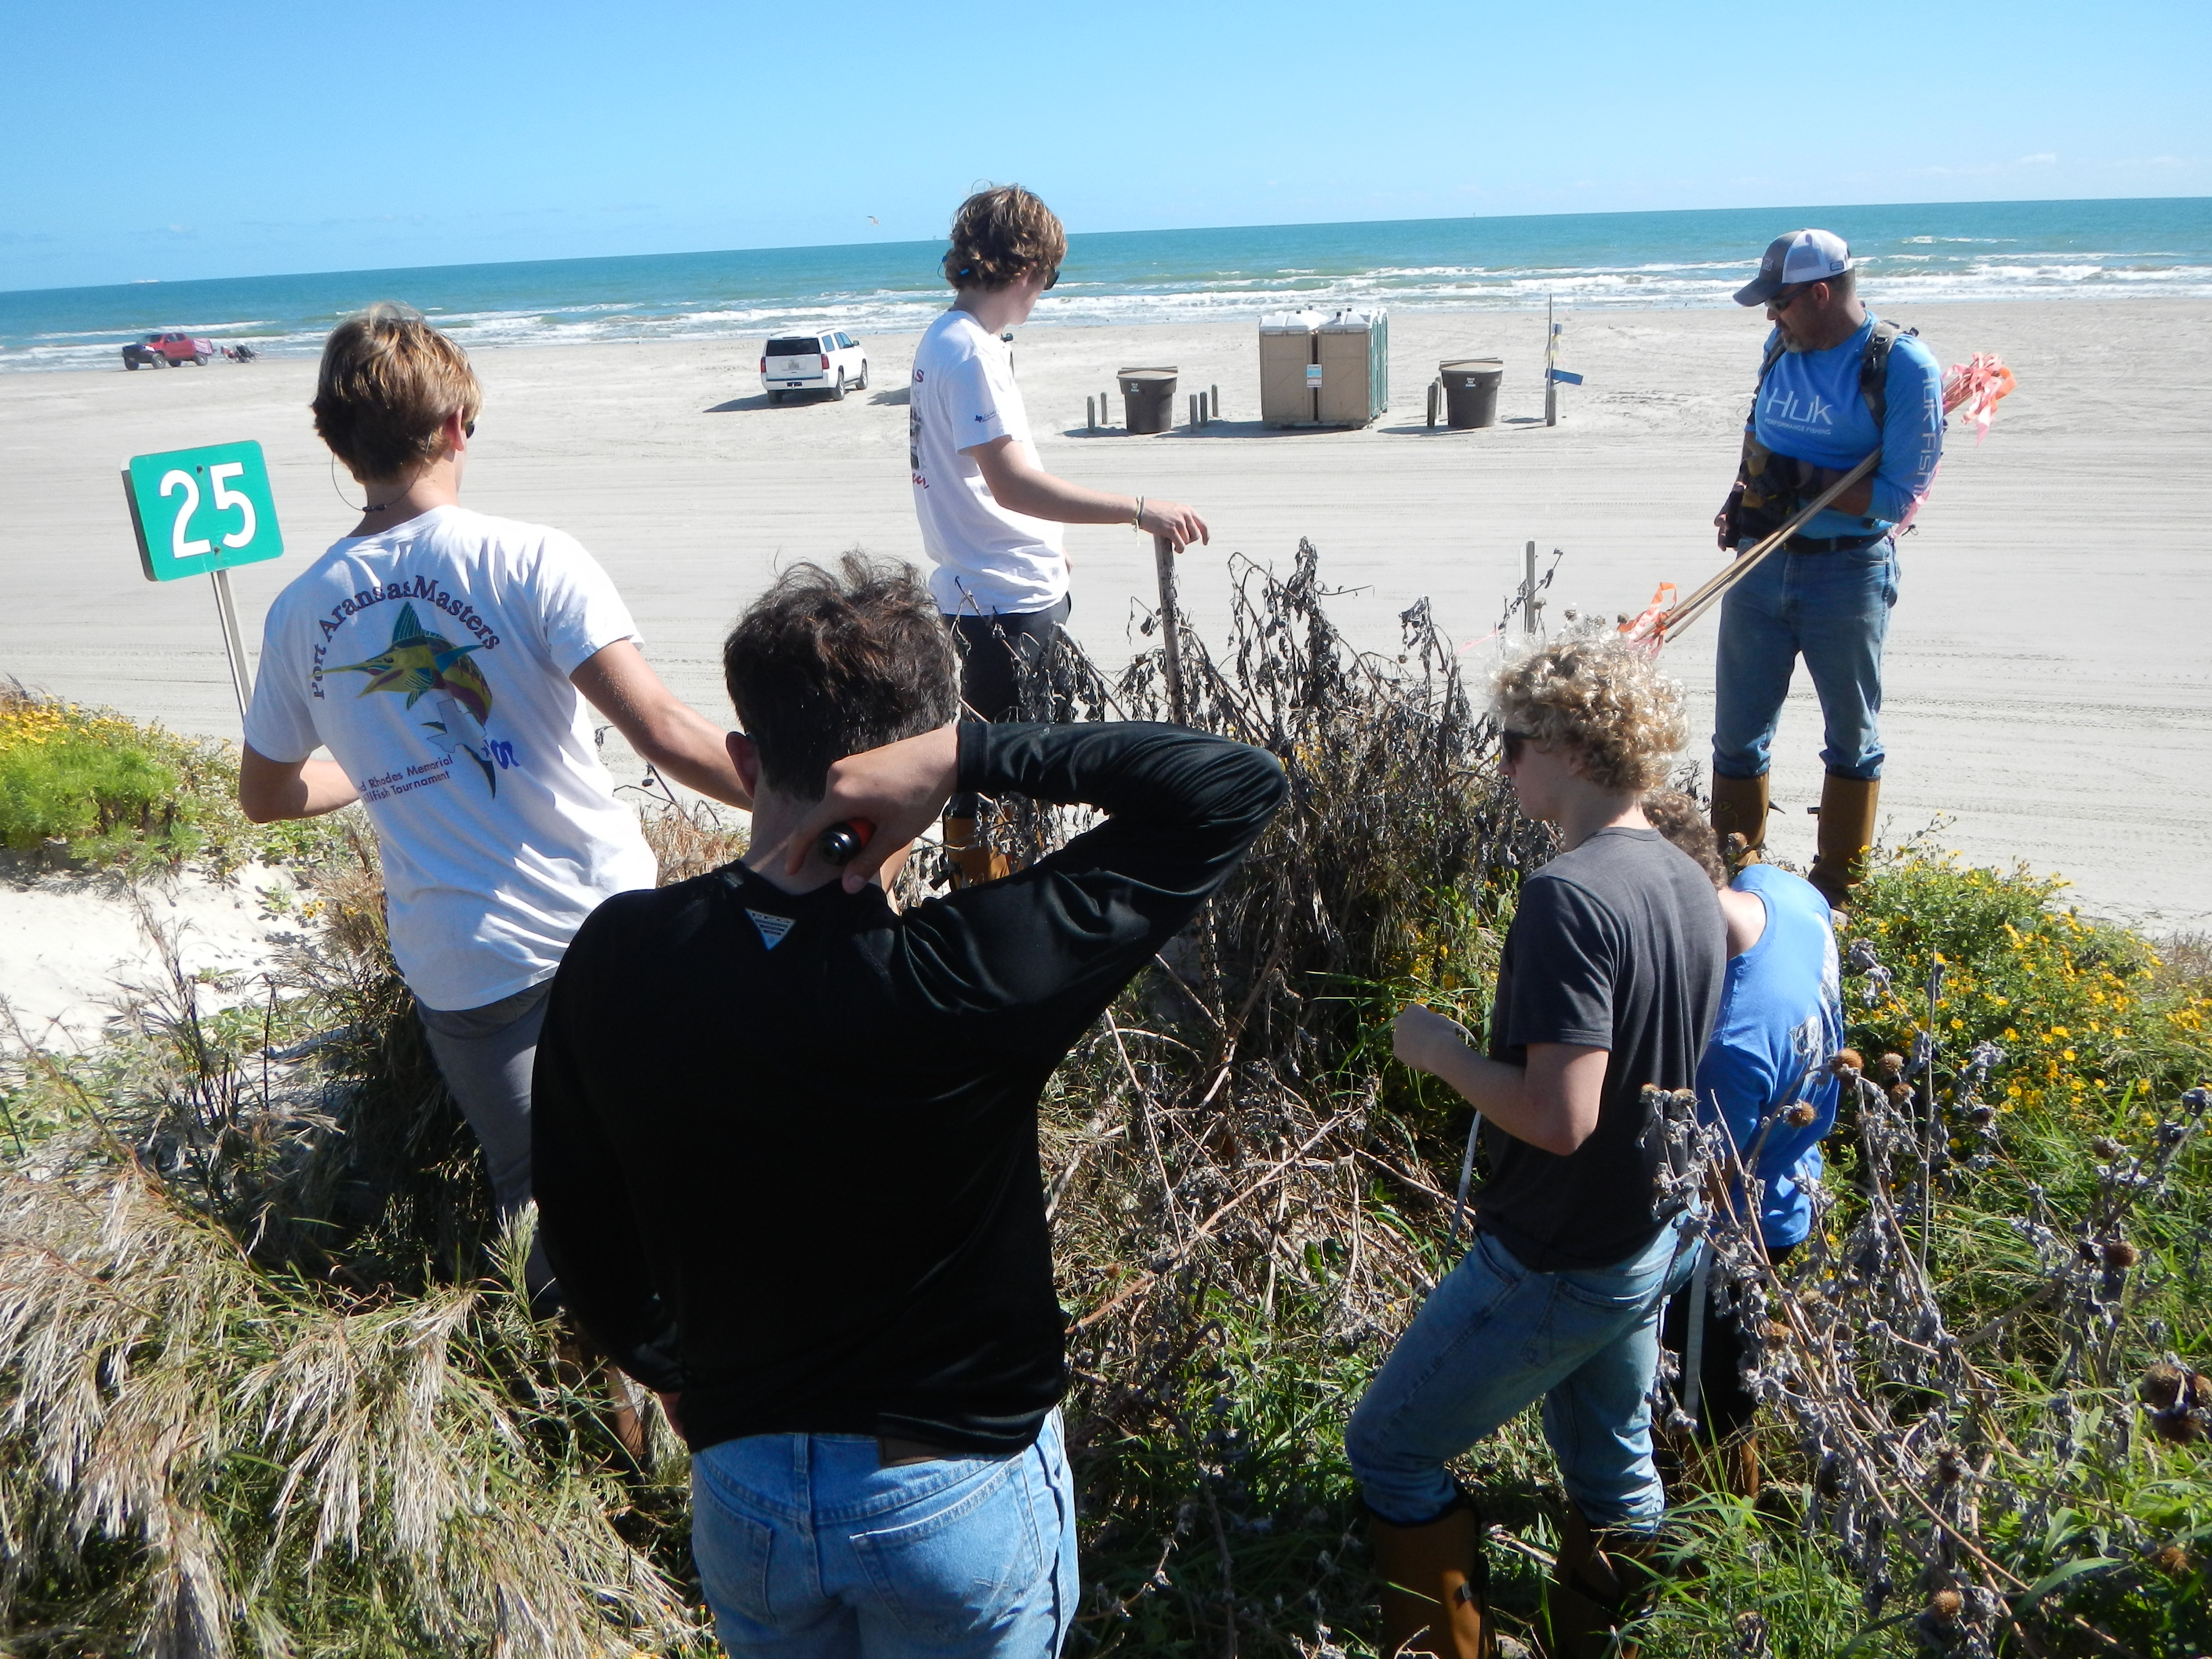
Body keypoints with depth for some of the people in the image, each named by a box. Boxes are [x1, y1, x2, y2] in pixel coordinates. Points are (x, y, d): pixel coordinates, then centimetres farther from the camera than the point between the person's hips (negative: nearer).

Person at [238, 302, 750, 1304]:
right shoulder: (529, 561, -11)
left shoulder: (302, 612, 3)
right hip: (605, 921, -2)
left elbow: (264, 796, 17)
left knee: (536, 1193, 18)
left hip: (458, 966, 3)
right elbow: (661, 732, -21)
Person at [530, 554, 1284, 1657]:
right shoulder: (977, 976, -30)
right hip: (962, 1493, -3)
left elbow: (576, 1223, -2)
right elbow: (1239, 783, -24)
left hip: (741, 1490, 3)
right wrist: (967, 756, -30)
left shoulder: (615, 962, -17)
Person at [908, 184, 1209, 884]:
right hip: (1005, 600, -10)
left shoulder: (946, 339, 13)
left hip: (1011, 588, 10)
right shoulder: (969, 350, -18)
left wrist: (1042, 547, 28)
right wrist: (1138, 509, -28)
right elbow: (1013, 484, -27)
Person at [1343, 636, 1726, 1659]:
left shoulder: (1569, 894, -28)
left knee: (1390, 1451, 9)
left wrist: (1439, 1048, -18)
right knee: (1612, 1464, 26)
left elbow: (1562, 1116, -32)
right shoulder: (1691, 883, 1)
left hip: (1559, 1261, -9)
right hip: (1655, 1239, 9)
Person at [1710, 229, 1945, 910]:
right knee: (1736, 737, 9)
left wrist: (1806, 483, -22)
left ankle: (1836, 898, 23)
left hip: (1848, 573, -5)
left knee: (1852, 739, 11)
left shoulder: (1902, 366, -12)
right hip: (1760, 565, 5)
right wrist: (1738, 504, 2)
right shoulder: (1782, 346, 5)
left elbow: (1901, 498, -16)